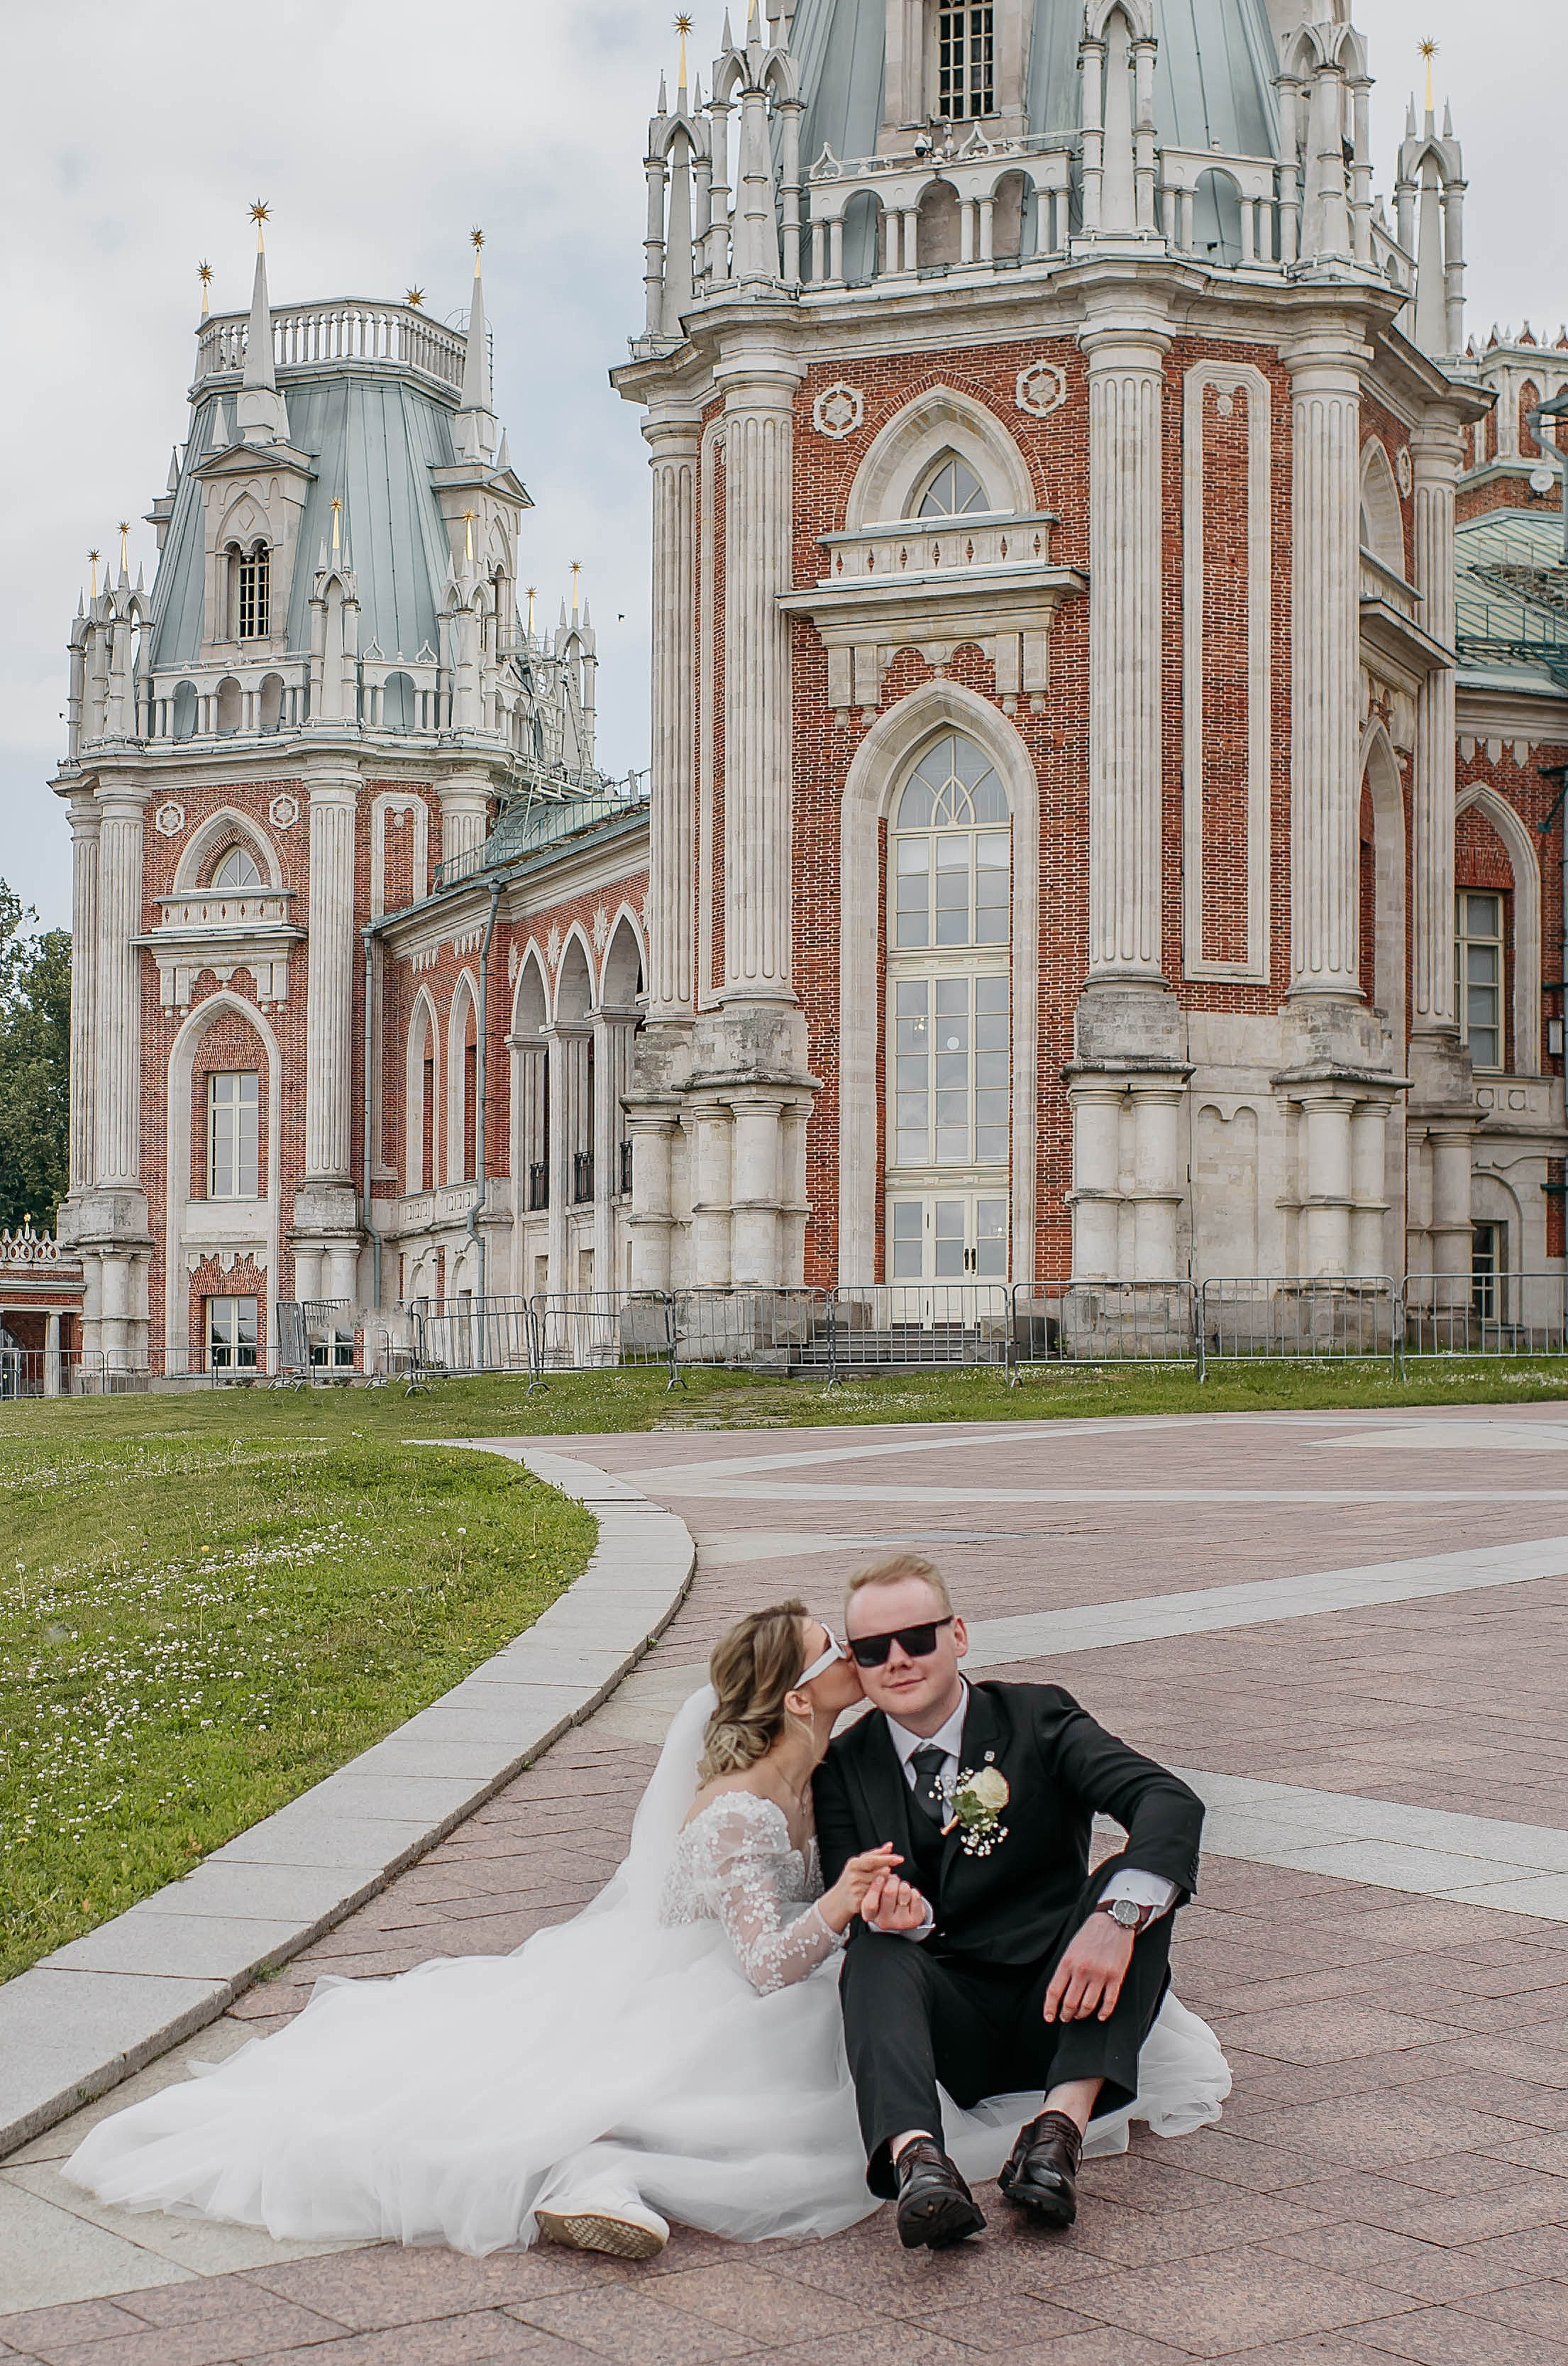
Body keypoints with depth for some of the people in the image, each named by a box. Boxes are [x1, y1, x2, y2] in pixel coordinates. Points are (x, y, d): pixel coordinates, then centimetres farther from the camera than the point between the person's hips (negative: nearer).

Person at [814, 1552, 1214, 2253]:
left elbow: (1171, 1803, -17)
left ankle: (1060, 2124, -37)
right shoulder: (843, 1768, 6)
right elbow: (853, 1910, -2)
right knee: (875, 1959, -30)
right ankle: (915, 2158, -54)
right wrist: (898, 1915, -29)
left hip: (1060, 2009, 0)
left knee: (1134, 1889, -26)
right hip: (952, 2026, 0)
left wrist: (1116, 1915, -36)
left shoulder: (1037, 1718, 0)